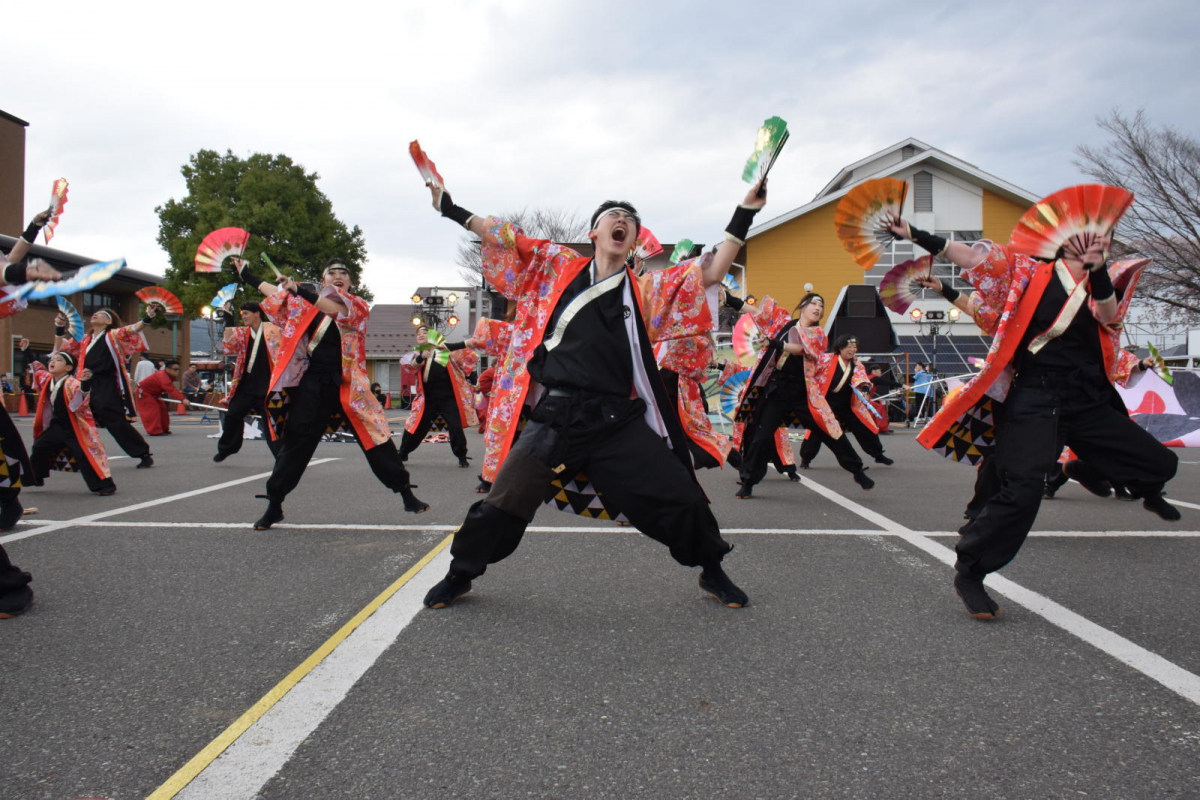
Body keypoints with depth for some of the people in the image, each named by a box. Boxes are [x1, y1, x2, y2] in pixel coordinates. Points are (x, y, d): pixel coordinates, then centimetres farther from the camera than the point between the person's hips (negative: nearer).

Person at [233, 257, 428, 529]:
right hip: (312, 386, 2)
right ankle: (274, 506, 17)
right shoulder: (309, 304, 11)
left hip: (347, 386, -2)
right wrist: (246, 275, 24)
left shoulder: (359, 306, 0)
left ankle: (407, 495, 9)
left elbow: (339, 309, -21)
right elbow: (279, 295, 23)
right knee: (295, 444, 5)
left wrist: (301, 290, -32)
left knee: (376, 440, -2)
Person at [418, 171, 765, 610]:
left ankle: (713, 573, 26)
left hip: (617, 420, 1)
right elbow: (501, 237, 13)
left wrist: (743, 215, 1)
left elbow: (711, 273, 6)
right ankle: (459, 576, 29)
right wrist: (451, 208, 10)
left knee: (680, 497, 1)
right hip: (555, 414, 0)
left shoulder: (646, 289, 10)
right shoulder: (558, 266, 9)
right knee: (503, 504, 5)